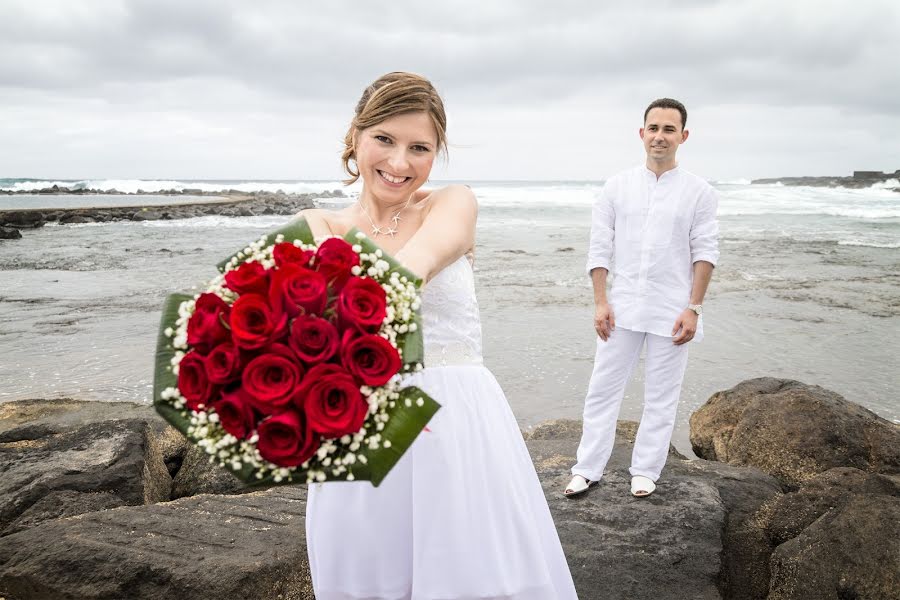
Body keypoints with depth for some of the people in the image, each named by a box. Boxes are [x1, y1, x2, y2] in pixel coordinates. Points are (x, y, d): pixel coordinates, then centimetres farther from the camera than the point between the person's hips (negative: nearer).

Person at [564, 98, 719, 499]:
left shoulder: (699, 192, 0)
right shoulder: (617, 187, 3)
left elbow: (705, 252, -2)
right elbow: (600, 247, 2)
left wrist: (693, 308, -9)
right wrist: (600, 301, -4)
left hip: (671, 312, -1)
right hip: (623, 307, 1)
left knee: (661, 397, 8)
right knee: (603, 389, 5)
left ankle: (645, 471, 22)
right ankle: (587, 469, 16)